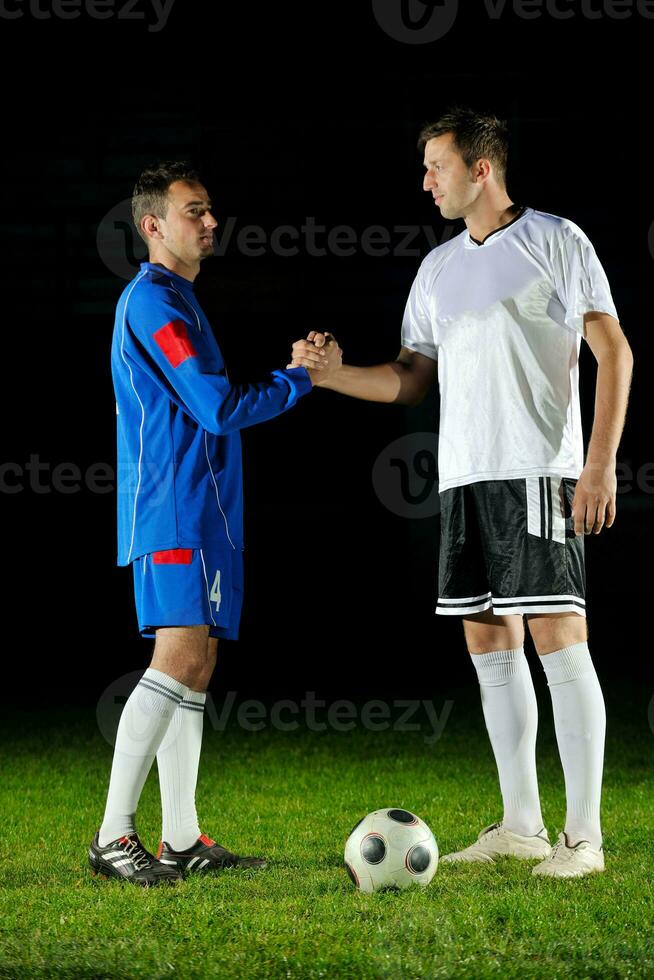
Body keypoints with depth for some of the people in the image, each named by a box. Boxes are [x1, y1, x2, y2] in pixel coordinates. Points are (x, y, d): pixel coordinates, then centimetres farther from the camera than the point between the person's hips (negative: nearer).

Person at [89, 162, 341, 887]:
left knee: (197, 665, 7)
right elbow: (219, 408, -16)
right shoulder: (151, 299, -10)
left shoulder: (177, 301, 23)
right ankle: (112, 838, -16)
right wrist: (304, 377, -5)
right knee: (179, 658, -17)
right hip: (172, 511, -10)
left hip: (204, 514, 10)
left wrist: (294, 372, 19)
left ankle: (181, 840, 9)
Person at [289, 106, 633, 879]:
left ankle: (583, 835, -6)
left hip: (538, 469, -7)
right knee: (488, 641, 7)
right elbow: (411, 378, 20)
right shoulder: (438, 267, 17)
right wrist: (333, 373, 2)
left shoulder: (555, 241, -1)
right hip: (463, 475, 7)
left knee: (556, 635, -10)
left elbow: (613, 352, -4)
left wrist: (601, 464, -12)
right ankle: (520, 825, 15)